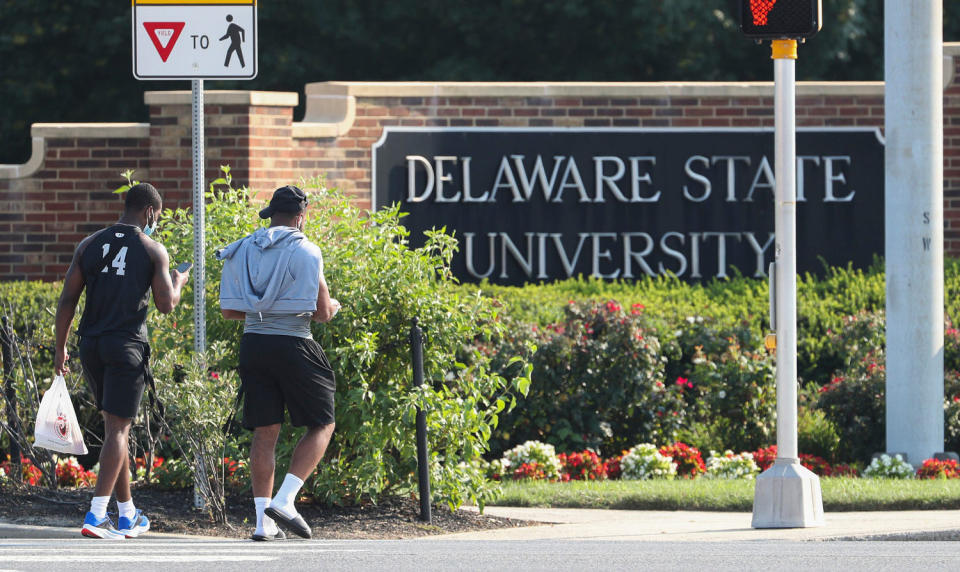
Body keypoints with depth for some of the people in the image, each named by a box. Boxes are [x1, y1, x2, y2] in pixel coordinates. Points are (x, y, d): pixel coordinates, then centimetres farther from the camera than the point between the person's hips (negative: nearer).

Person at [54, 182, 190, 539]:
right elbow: (166, 305, -6)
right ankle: (96, 516, -15)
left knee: (115, 425, 17)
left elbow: (67, 299, 5)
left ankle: (127, 514, 23)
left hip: (91, 345, 5)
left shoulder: (90, 245, 8)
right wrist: (178, 283, 16)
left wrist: (60, 349, 11)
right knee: (118, 428, -4)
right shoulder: (153, 250, -3)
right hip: (127, 344, -5)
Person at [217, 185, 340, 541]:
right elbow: (322, 312, -9)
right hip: (292, 345, -5)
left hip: (253, 343, 5)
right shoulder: (304, 251, -7)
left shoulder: (241, 251, 10)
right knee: (321, 425, 7)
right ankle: (284, 501, -9)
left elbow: (229, 311, 11)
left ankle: (264, 521, 5)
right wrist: (332, 307, 15)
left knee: (264, 432, 9)